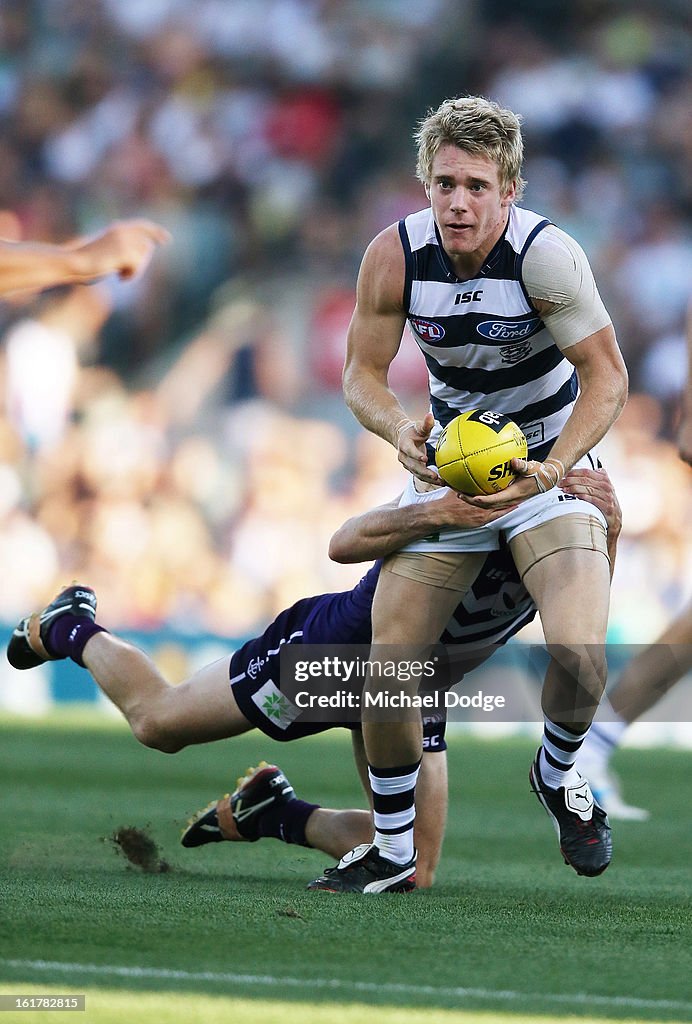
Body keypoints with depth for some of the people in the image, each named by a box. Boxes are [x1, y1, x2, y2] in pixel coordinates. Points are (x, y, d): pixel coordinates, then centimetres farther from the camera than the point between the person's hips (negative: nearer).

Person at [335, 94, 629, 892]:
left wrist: (548, 473, -30)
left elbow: (607, 378, -17)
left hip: (550, 467, -3)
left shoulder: (545, 255, -24)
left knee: (578, 652, -25)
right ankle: (394, 849, 13)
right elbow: (361, 373, -4)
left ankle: (558, 775, 10)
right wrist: (401, 430, -26)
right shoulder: (395, 255, -15)